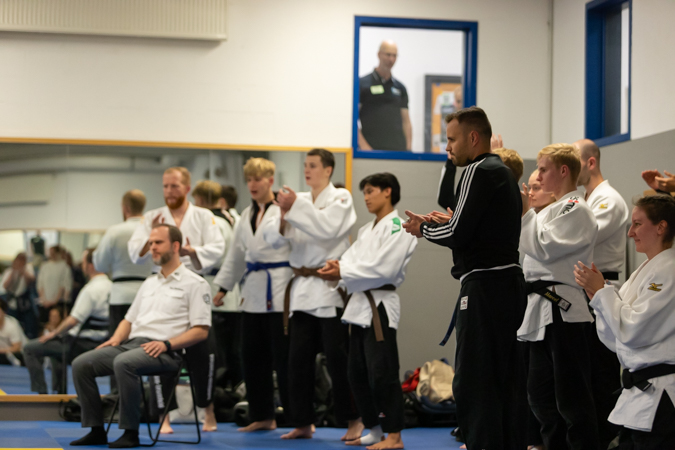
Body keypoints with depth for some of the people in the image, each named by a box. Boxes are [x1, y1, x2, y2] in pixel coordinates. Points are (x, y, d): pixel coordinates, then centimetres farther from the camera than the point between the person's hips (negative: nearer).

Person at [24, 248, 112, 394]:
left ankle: (41, 392, 0)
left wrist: (54, 333, -9)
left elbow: (73, 320, -26)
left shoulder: (91, 289, -23)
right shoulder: (110, 286, 4)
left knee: (30, 349, -1)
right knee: (56, 348, 37)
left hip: (82, 344, -9)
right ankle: (59, 391, 37)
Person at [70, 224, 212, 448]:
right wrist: (116, 339, 6)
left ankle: (130, 432, -30)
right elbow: (129, 319, 29)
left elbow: (201, 331, -5)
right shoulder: (149, 283, 27)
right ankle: (96, 430, -10)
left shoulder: (194, 283, 3)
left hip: (163, 351, -8)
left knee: (123, 363, -38)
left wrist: (167, 344, -18)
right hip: (131, 343, 8)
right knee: (81, 364, -12)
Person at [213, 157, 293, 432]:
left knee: (283, 357, -6)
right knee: (253, 356, 10)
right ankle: (262, 416, 22)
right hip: (254, 293, 7)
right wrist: (223, 287, 25)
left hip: (279, 292, -7)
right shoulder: (248, 215, 15)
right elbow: (237, 253, 23)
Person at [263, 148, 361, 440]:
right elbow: (273, 238, 4)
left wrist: (296, 207, -22)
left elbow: (327, 228, -19)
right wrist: (283, 217, -16)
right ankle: (303, 423, 14)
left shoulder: (340, 198, -1)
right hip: (302, 288, 5)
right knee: (299, 358, 6)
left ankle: (353, 421, 7)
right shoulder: (300, 200, 12)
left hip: (330, 288, -5)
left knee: (336, 357, -4)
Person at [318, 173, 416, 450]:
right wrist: (337, 267, -11)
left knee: (382, 372, -10)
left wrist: (343, 273, -18)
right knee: (358, 373, 12)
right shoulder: (367, 230, 21)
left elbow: (383, 269, -19)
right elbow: (353, 259, 11)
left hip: (380, 306, -9)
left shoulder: (397, 228, -9)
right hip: (360, 304, 9)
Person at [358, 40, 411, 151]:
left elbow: (406, 122, 16)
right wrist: (363, 145, -14)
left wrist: (409, 148, 4)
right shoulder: (362, 83, 3)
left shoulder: (400, 88, 16)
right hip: (371, 149, -4)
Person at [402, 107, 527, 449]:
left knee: (472, 383, -9)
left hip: (484, 286, -10)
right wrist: (447, 222, 16)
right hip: (510, 279, 10)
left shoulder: (479, 172, -11)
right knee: (506, 379, 12)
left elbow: (458, 234, -16)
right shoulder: (503, 172, 19)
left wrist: (424, 229, 1)